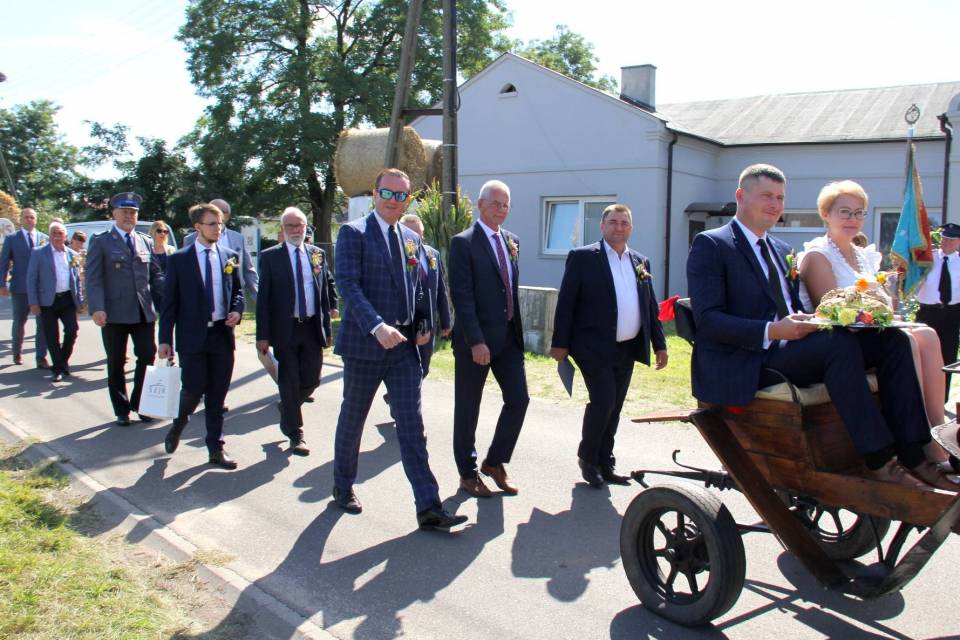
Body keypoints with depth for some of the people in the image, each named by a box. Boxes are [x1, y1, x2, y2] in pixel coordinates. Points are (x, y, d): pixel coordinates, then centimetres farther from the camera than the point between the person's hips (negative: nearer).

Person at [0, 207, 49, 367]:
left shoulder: (45, 238, 6)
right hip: (20, 288, 0)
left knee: (43, 323, -2)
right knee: (19, 322, 11)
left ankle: (41, 358, 2)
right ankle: (17, 352, 31)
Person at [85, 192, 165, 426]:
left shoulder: (146, 242, 13)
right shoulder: (100, 241, 1)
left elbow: (155, 274, 12)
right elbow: (93, 278, -6)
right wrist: (96, 308, -18)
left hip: (143, 311, 3)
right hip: (114, 313, -3)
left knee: (148, 358, 3)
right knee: (116, 364, 8)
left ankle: (140, 404, 19)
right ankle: (122, 410, 20)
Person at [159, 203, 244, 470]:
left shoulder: (230, 257, 8)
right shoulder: (179, 259, -1)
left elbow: (238, 291, 17)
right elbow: (169, 301, -1)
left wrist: (237, 311, -5)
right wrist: (165, 339, -5)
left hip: (222, 335, 3)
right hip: (192, 336, -3)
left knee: (217, 396, 7)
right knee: (193, 391, -4)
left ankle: (216, 448, 18)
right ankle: (177, 426, 29)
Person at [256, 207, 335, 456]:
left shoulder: (317, 254, 8)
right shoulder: (270, 256, -2)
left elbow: (324, 293, 11)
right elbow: (263, 298, -4)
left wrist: (327, 328, 7)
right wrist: (263, 335, -9)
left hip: (313, 327, 3)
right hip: (285, 329, -3)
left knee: (311, 380, 8)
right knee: (289, 383, 4)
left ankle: (288, 410, 37)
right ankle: (295, 434, 16)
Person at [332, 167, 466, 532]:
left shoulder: (412, 239, 13)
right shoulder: (353, 233, -6)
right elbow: (348, 285, -17)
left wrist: (422, 326, 7)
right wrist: (377, 326, -28)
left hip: (404, 344, 5)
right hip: (364, 343, -4)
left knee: (412, 426, 0)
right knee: (352, 420, 11)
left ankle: (428, 507, 0)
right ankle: (343, 487, 33)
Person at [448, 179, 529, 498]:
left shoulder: (511, 241, 12)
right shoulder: (463, 242, -10)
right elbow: (462, 295, -16)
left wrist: (517, 328, 11)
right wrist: (476, 341, -20)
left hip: (509, 335, 6)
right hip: (475, 339, -6)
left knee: (518, 399, 4)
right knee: (468, 409, 6)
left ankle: (495, 462, 23)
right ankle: (468, 473, 22)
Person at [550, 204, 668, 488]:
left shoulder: (640, 261, 12)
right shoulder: (582, 257, -4)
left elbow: (651, 306, 14)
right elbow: (566, 302, -6)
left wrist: (659, 344, 9)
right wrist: (560, 343, -10)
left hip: (627, 349, 6)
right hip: (594, 347, -6)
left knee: (613, 408, 11)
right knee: (603, 401, -12)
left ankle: (605, 464, 23)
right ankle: (587, 458, 10)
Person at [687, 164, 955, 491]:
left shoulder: (782, 249, 24)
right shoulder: (710, 245, -2)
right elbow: (707, 320, -13)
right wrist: (771, 331, -25)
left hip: (791, 347, 8)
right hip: (747, 365, -8)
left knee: (893, 339, -9)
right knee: (839, 342, -30)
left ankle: (911, 455, -13)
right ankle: (878, 460, -24)